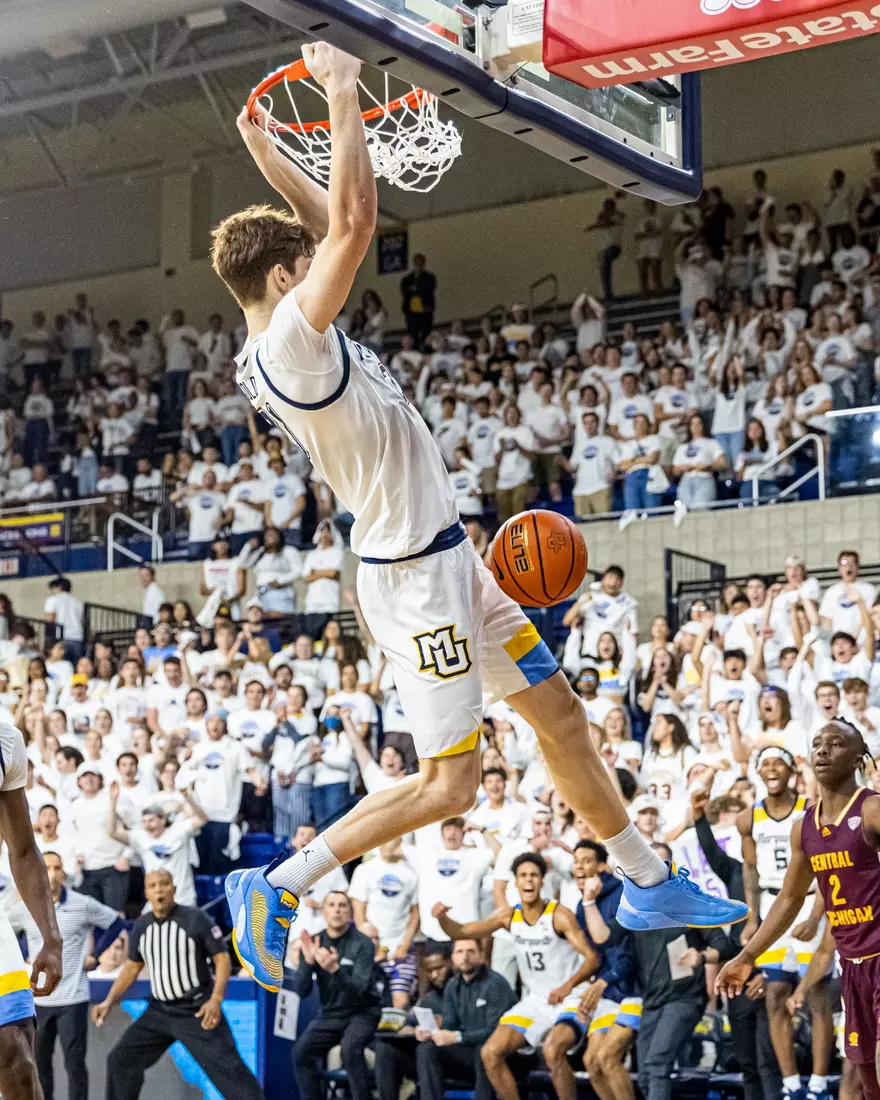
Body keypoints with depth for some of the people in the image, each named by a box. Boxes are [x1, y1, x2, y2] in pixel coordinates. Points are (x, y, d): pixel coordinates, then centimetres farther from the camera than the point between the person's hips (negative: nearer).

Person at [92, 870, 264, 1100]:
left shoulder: (196, 919, -11)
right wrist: (109, 1001, 10)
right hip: (159, 1012, 6)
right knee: (121, 1060, 6)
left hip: (198, 1012, -6)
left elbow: (222, 959, -10)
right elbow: (132, 967, 19)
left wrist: (216, 999, -23)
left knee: (228, 1069, -13)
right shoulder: (141, 926, 5)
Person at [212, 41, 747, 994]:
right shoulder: (287, 344, -20)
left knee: (557, 709, 15)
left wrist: (265, 154, 19)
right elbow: (352, 222, -29)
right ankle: (276, 886, 3)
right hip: (412, 576, -10)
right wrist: (342, 92, -21)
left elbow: (330, 230, 23)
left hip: (446, 560, 10)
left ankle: (647, 885, 25)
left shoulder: (281, 350, 8)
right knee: (447, 783, -6)